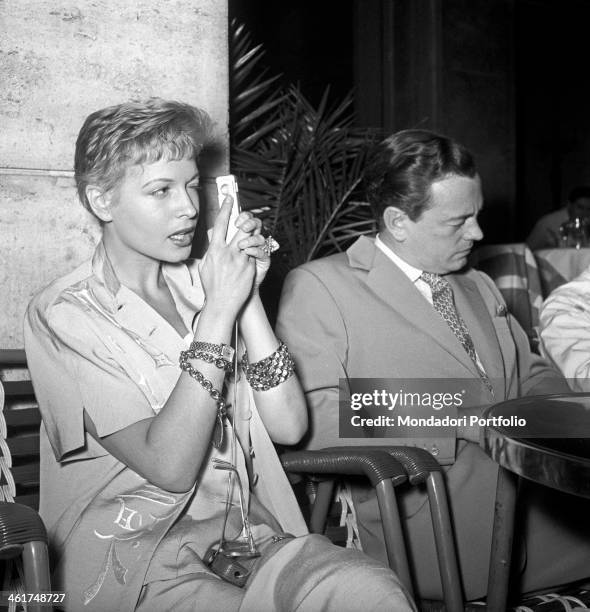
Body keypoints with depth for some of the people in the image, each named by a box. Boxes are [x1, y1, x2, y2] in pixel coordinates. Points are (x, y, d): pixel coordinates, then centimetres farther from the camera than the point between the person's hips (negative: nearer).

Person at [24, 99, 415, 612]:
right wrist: (218, 310, -18)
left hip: (251, 534, 5)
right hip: (133, 557, -5)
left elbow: (289, 427, 0)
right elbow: (170, 466, -17)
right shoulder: (64, 315, -6)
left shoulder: (200, 285, 10)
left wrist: (247, 295, -8)